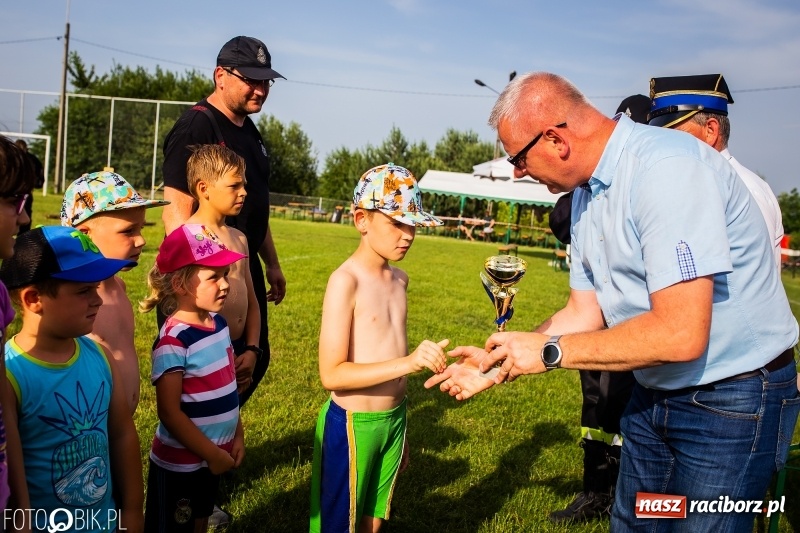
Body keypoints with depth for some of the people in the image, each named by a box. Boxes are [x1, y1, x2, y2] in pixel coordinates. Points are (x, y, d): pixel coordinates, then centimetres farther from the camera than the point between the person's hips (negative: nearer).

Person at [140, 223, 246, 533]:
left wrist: (237, 436, 7)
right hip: (180, 463, -7)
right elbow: (169, 412, -22)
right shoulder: (173, 341, -24)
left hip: (213, 455, 7)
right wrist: (212, 453, -16)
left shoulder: (218, 323, -1)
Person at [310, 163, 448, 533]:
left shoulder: (399, 278, 6)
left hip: (392, 420, 7)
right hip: (351, 423, -7)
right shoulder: (346, 281, -17)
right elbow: (331, 374, -21)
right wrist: (408, 362, -31)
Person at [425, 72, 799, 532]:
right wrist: (499, 362, -1)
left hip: (732, 400, -8)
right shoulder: (586, 192, 2)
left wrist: (548, 351, -22)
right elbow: (584, 313, 8)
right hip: (655, 393, 8)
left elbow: (681, 334, -31)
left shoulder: (666, 167, -26)